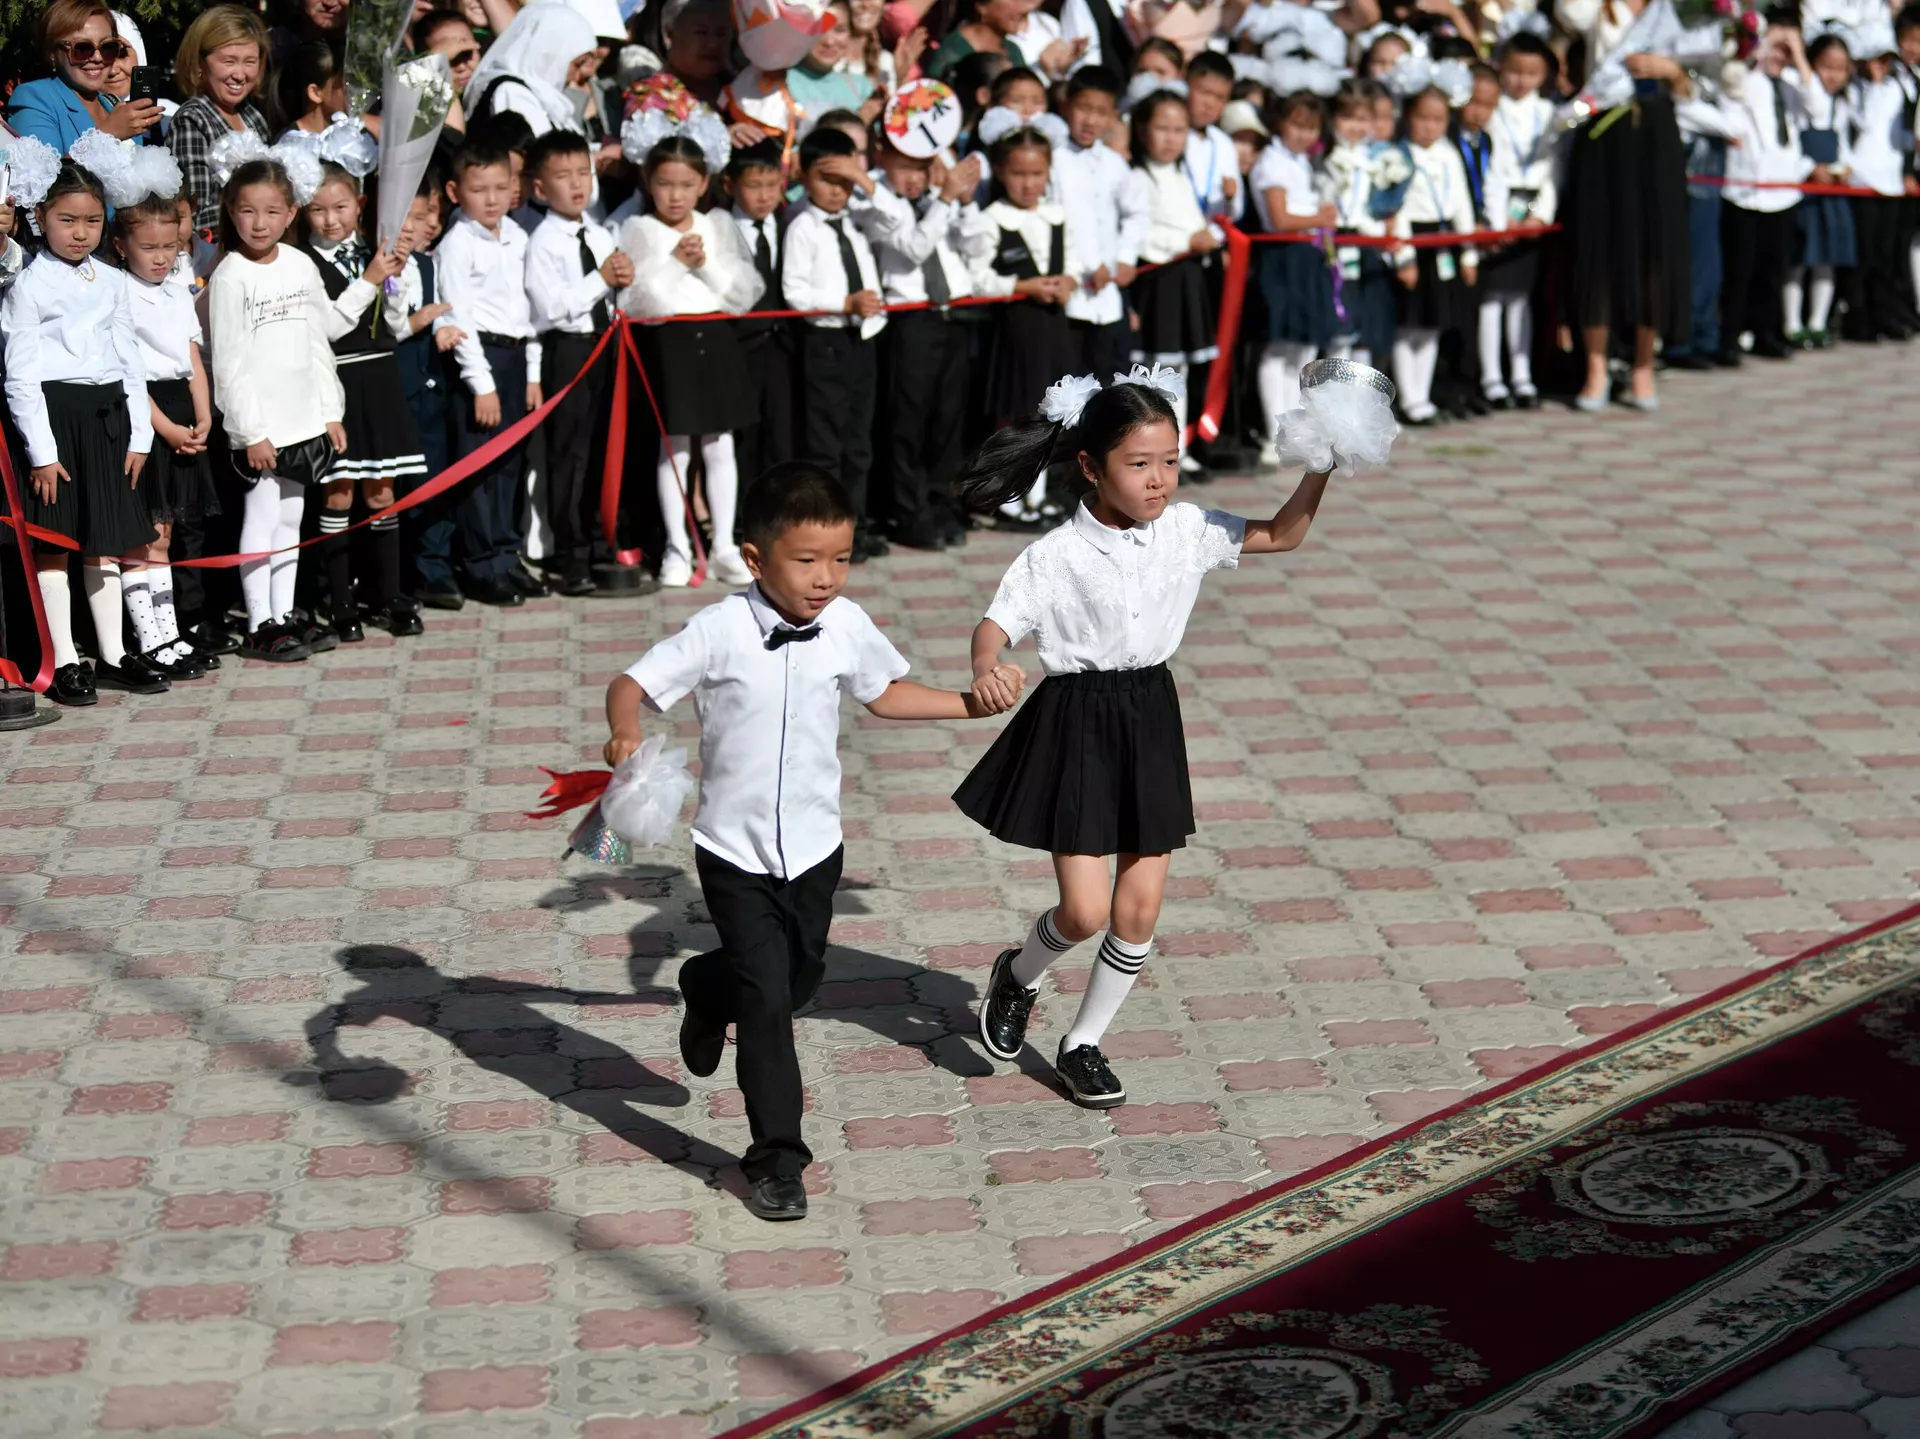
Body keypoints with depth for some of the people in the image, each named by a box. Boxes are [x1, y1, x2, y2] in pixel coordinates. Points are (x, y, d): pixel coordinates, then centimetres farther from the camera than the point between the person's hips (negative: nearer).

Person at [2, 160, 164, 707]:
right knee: (55, 542, 0)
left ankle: (113, 654, 18)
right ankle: (64, 661, 7)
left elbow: (131, 360, 13)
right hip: (55, 413, -5)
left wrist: (139, 435, 7)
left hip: (107, 414, 5)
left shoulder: (111, 281, 10)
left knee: (106, 541, 11)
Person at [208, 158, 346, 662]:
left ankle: (285, 614, 20)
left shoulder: (301, 266, 6)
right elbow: (229, 362, -12)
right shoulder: (230, 277, -10)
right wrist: (251, 431, -15)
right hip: (258, 426, -5)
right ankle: (260, 626, 5)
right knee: (262, 520, -1)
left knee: (291, 519, 12)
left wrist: (332, 412, 9)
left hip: (304, 420, 5)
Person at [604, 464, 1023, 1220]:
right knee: (767, 998, -8)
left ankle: (709, 990, 55)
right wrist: (626, 734, -35)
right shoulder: (719, 632, -18)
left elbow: (886, 693, 13)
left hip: (813, 846, 5)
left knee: (801, 975, 22)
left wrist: (972, 703, 7)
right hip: (735, 852, -5)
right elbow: (633, 684, -15)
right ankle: (776, 1157, 6)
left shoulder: (847, 627, -5)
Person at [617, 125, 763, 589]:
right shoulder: (638, 230, -2)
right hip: (666, 341, -3)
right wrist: (676, 262, -15)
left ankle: (724, 547, 12)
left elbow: (747, 292, 1)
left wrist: (708, 264, -11)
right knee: (673, 447, 3)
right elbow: (633, 299, -13)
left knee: (720, 446, 6)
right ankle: (677, 547, 12)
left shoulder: (720, 226, 8)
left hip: (716, 338, 3)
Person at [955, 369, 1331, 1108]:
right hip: (1076, 725, -5)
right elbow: (996, 624, -17)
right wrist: (985, 670, -39)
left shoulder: (1185, 529, -1)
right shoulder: (1055, 556, -14)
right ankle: (1019, 975, 27)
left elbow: (1279, 535, 7)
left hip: (1150, 721, 5)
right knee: (1087, 911, -7)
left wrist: (1319, 470, -7)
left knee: (1141, 909, 5)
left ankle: (1083, 1045, 23)